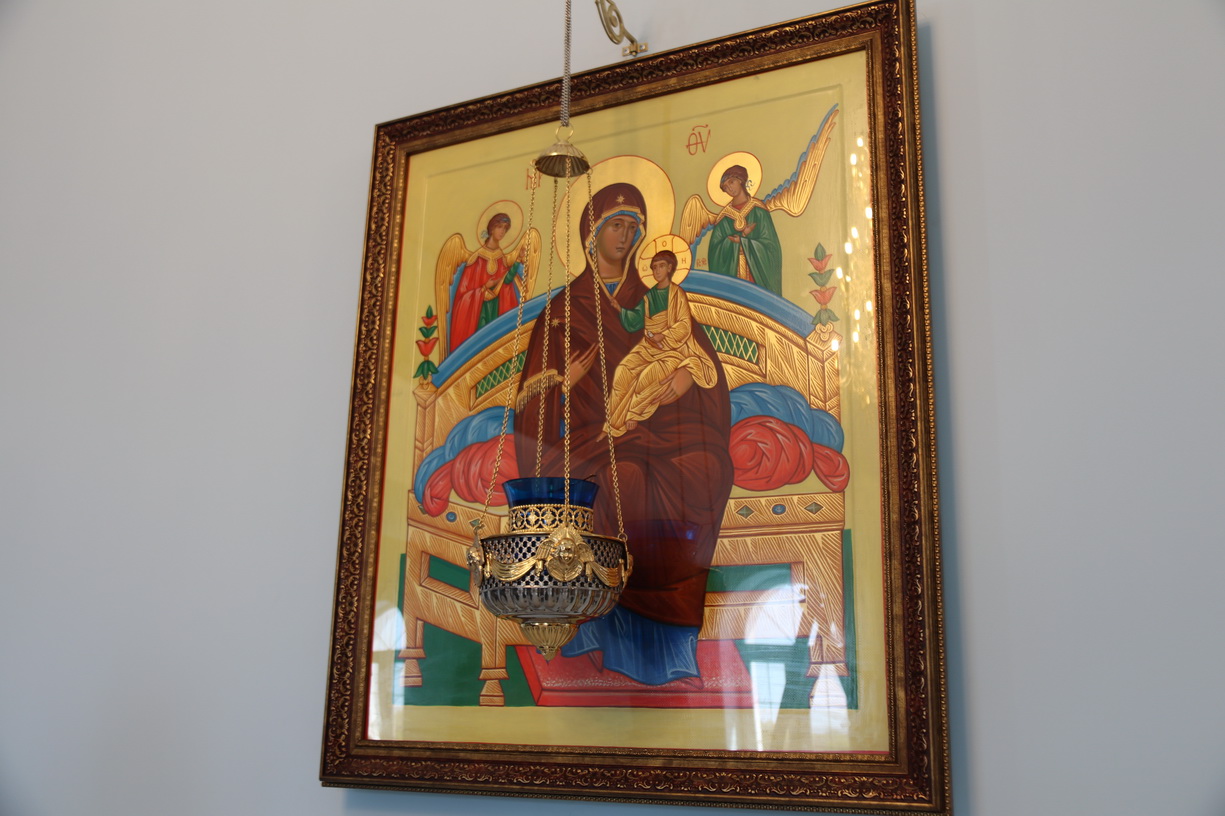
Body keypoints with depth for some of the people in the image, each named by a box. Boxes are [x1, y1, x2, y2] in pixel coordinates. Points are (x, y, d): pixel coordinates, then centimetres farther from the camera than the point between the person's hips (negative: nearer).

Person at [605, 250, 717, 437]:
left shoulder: (677, 294, -1)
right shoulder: (648, 296, 13)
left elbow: (685, 326, -8)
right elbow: (634, 321, 8)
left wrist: (662, 336, -17)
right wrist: (621, 308, -10)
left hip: (673, 348, -4)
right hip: (650, 346, 4)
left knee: (649, 375, -29)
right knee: (623, 371, -20)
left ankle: (633, 414, -9)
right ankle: (615, 420, -18)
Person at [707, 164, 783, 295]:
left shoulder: (757, 208, 1)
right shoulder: (724, 215, 8)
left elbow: (769, 242, -3)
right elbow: (716, 247, 0)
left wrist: (741, 241, -10)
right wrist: (743, 235, -10)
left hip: (756, 270, -2)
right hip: (731, 271, 2)